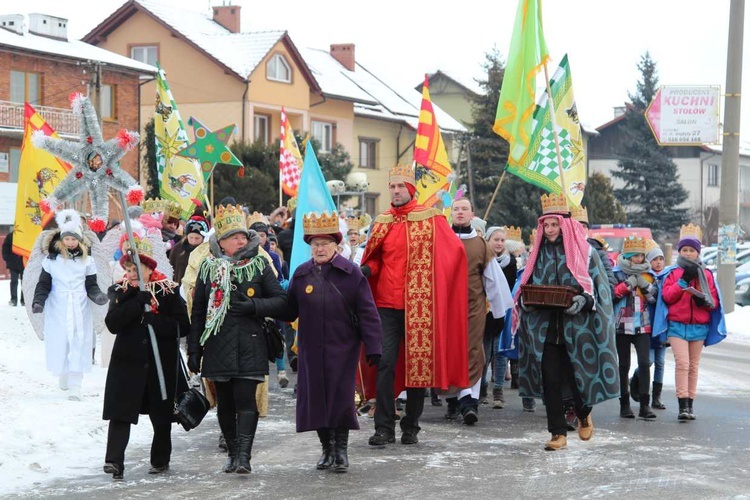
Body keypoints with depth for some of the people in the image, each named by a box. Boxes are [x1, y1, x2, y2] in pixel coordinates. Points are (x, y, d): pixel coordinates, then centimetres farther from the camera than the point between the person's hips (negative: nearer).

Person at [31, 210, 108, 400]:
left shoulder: (86, 260, 7)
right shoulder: (52, 260, 3)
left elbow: (91, 285, 9)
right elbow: (44, 284, 4)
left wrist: (98, 295, -10)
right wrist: (38, 301, -10)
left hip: (80, 309, 0)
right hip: (57, 310, 0)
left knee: (79, 344, -7)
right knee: (60, 342, 0)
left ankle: (75, 386, -7)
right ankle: (63, 376, 23)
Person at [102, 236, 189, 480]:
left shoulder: (168, 290, -4)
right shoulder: (119, 291, 2)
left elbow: (183, 326, -10)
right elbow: (112, 323, -12)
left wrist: (154, 320, -22)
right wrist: (137, 302, -22)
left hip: (161, 361, 0)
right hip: (128, 359, 0)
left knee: (161, 414, 12)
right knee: (120, 412, -9)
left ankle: (161, 460, 27)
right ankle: (114, 461, -12)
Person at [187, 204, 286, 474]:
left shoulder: (259, 265, 3)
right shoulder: (208, 268, 7)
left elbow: (280, 300, 3)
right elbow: (198, 311, 10)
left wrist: (253, 306, -14)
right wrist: (194, 349, 7)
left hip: (249, 345, -2)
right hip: (218, 346, 2)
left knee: (245, 399, -10)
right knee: (225, 403, 8)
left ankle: (244, 456, -10)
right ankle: (233, 453, 20)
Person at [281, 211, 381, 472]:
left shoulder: (351, 273, -5)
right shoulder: (302, 273, 6)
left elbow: (367, 313, -6)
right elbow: (289, 310, 11)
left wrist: (373, 348, -10)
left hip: (342, 349, -3)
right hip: (311, 349, 3)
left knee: (341, 398, 0)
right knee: (315, 398, 6)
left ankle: (341, 449, 15)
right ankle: (327, 448, 21)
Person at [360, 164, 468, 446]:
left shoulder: (431, 218, 0)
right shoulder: (382, 222, 11)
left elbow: (455, 250, -3)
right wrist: (367, 269, -4)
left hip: (420, 305, -2)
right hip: (387, 303, 2)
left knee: (419, 363, 3)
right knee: (385, 363, -5)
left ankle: (411, 427, 13)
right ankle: (384, 427, -1)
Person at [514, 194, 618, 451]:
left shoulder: (584, 252, 0)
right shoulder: (539, 253, 11)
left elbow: (599, 288, 0)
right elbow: (527, 286, 20)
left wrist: (584, 300, -19)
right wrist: (524, 300, -2)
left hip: (576, 326, -3)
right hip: (545, 328, 3)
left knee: (577, 376, 1)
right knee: (550, 380, -2)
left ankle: (584, 415, 33)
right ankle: (558, 433, 6)